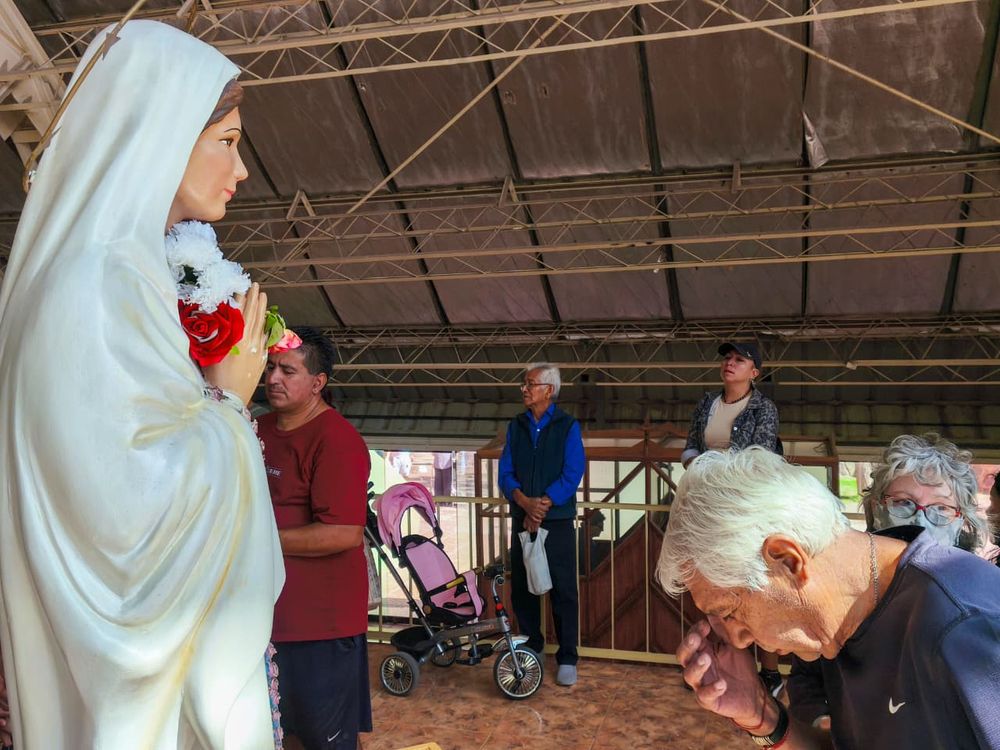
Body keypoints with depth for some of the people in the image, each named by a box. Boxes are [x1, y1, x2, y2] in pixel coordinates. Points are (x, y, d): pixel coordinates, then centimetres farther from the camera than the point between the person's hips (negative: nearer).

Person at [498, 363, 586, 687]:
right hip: (522, 520, 4)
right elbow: (505, 473, 3)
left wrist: (542, 505, -17)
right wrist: (525, 502, -16)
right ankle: (530, 649, 26)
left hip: (557, 521, -4)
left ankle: (567, 659, 12)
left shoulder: (567, 426, -2)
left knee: (563, 590, 1)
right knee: (522, 587, 10)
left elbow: (572, 474, -10)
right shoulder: (516, 426, 9)